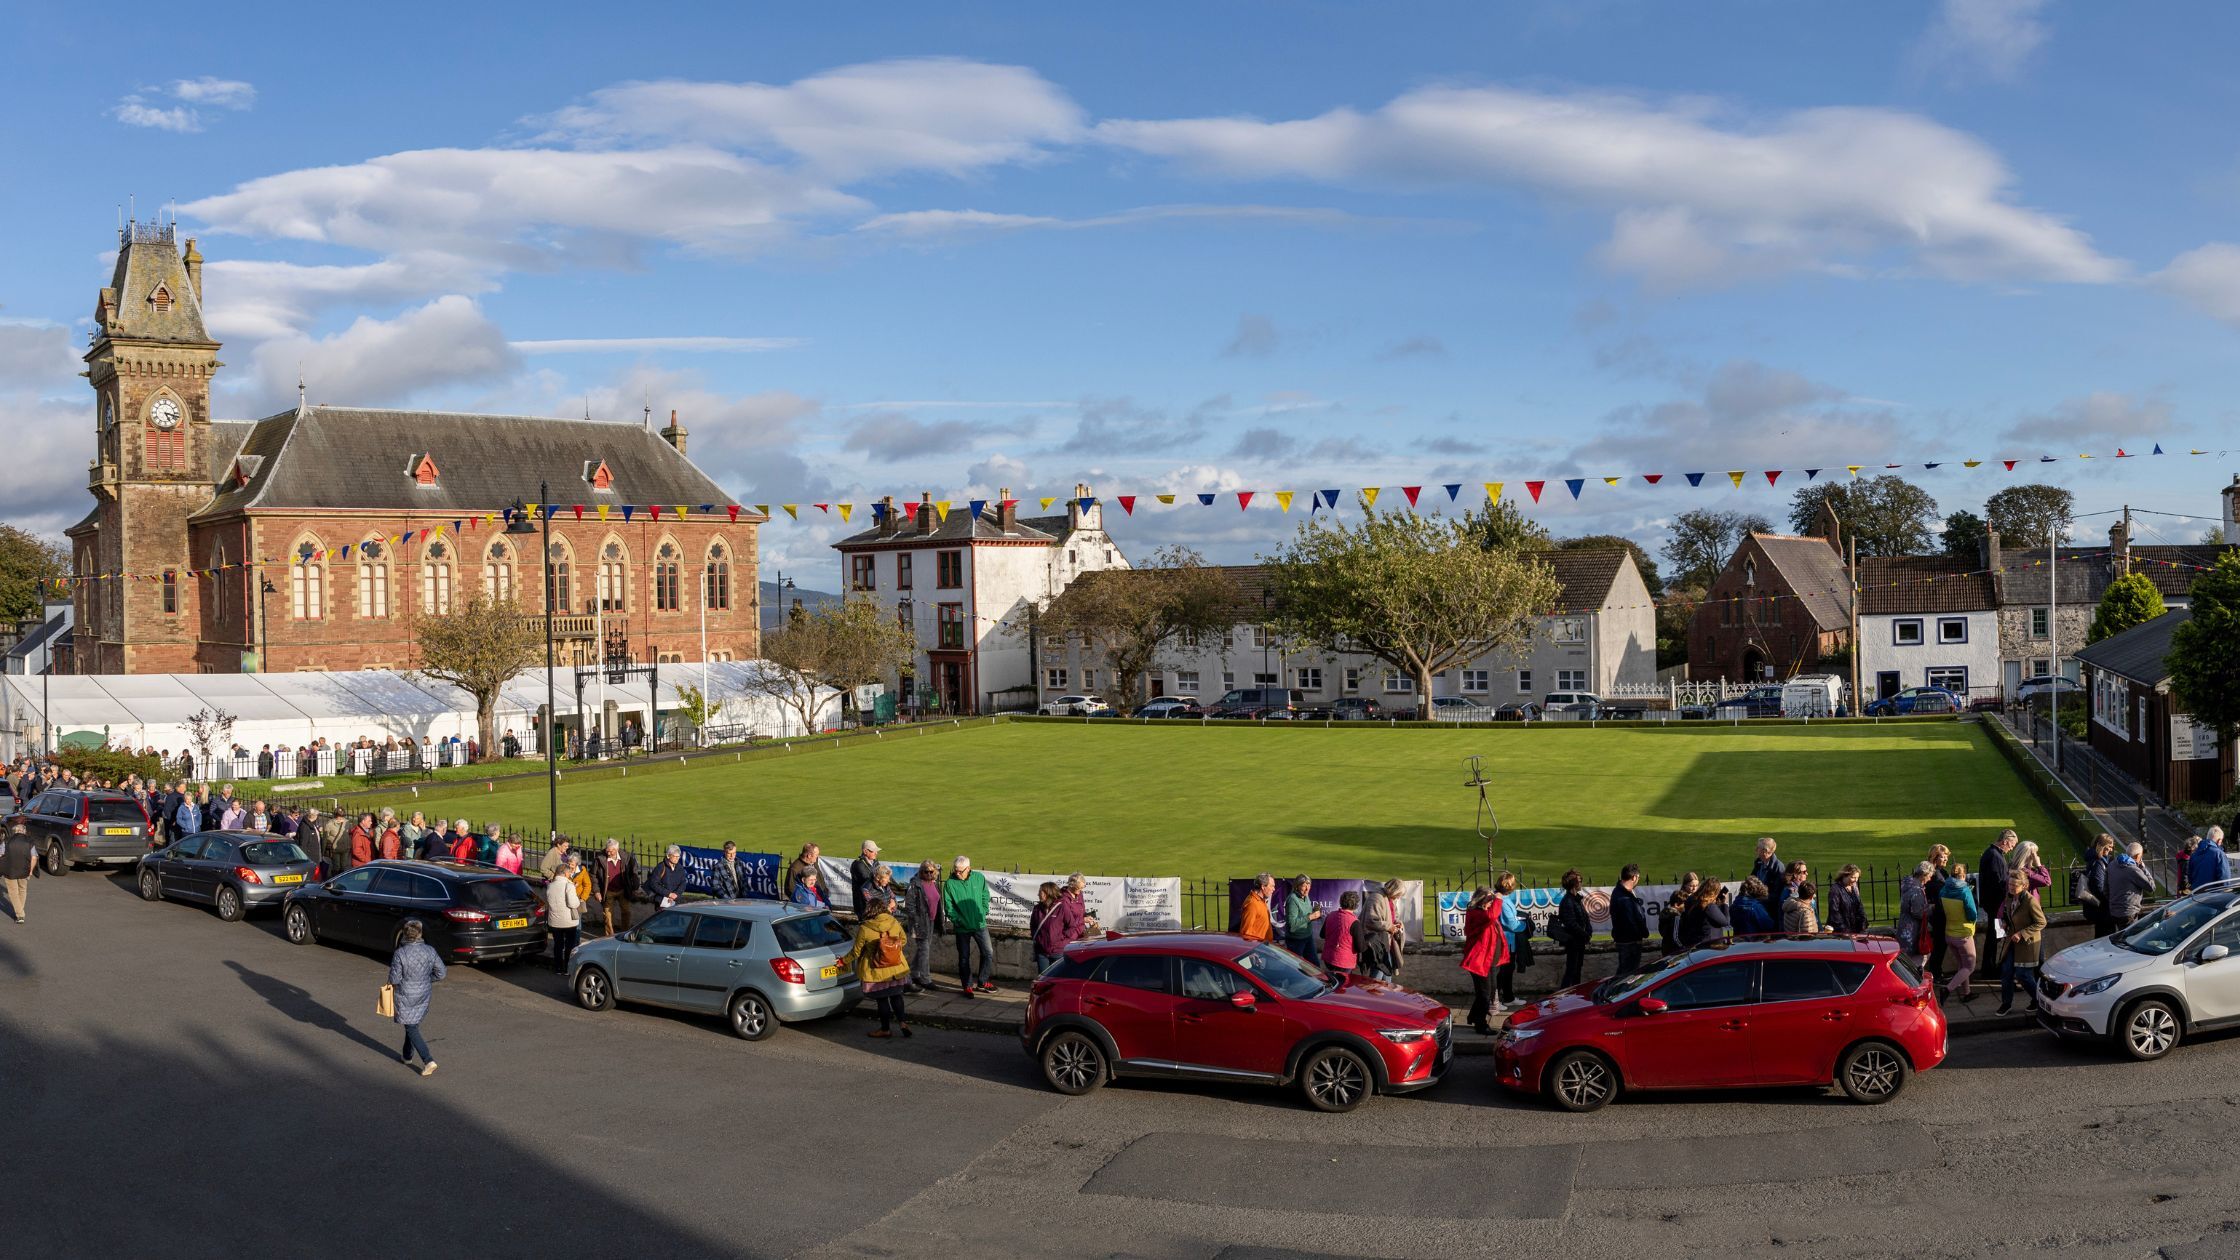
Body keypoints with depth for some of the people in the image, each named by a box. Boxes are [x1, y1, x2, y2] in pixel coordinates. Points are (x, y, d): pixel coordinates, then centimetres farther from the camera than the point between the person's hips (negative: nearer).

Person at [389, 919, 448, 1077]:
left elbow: (394, 979, -15)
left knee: (412, 1030, 3)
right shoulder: (430, 951, -9)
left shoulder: (400, 953, -20)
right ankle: (407, 1055, 39)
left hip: (406, 997, -5)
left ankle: (428, 1061, -7)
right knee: (412, 1026, 24)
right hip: (424, 995, 5)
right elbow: (441, 973, -4)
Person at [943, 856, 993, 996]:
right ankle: (967, 986, 19)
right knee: (964, 957, 6)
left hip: (980, 924, 2)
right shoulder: (949, 883, -11)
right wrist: (957, 919, -15)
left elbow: (985, 897, 7)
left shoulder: (979, 878, -5)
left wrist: (983, 913, -1)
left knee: (988, 953, 8)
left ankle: (982, 982, 25)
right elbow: (948, 906, -7)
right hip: (962, 927, -2)